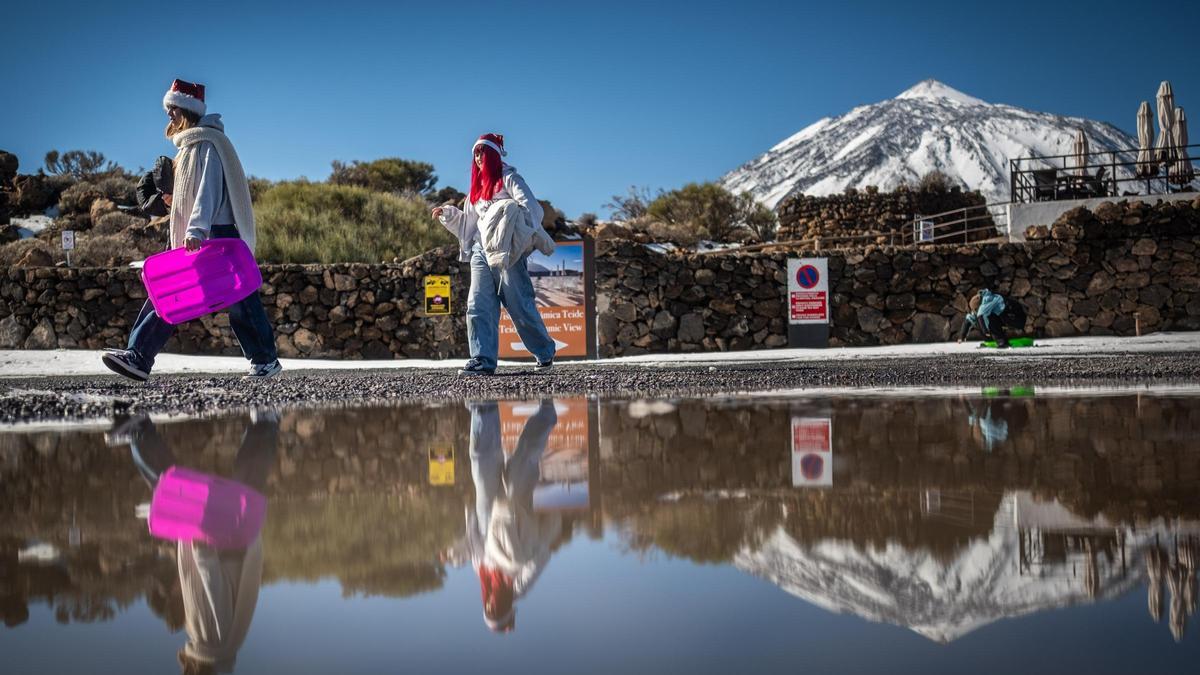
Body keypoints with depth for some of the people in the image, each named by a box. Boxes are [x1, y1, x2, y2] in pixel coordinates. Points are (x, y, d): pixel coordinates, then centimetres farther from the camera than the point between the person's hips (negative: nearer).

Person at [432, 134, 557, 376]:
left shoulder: (508, 178, 1)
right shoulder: (478, 185, 22)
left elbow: (531, 208, -12)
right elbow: (468, 222, 27)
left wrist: (510, 214, -30)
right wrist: (447, 214, 14)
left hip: (507, 252, -7)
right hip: (481, 251, 7)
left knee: (519, 305, -3)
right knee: (478, 306, -7)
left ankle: (545, 352, 12)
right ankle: (483, 359, -10)